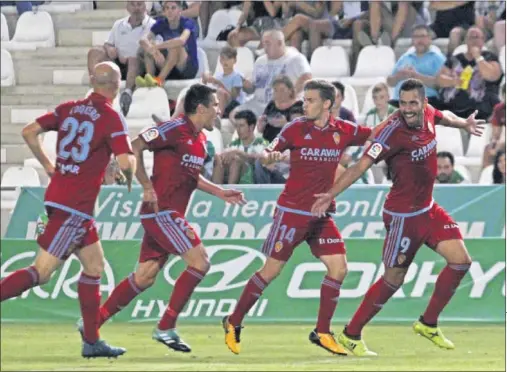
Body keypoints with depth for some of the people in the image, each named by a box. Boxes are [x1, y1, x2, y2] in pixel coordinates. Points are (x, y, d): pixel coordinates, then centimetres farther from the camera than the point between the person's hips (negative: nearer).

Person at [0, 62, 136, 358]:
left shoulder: (69, 109, 8)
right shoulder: (112, 118, -10)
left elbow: (29, 132, 6)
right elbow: (126, 161, -20)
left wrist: (48, 165, 16)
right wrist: (130, 177, 3)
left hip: (57, 196, 8)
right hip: (75, 207, -8)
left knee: (94, 265, 16)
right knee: (41, 272, -9)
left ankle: (92, 342, 17)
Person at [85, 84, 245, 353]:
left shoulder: (200, 139, 14)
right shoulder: (176, 129, -14)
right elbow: (135, 147, -16)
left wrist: (220, 193, 19)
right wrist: (147, 186, -19)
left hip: (171, 214, 9)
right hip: (161, 210, -9)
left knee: (144, 277, 10)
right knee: (199, 261, -13)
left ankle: (92, 323, 16)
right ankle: (166, 328, -8)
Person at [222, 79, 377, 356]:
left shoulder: (342, 131, 1)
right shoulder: (296, 129, -7)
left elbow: (376, 134, 11)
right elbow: (270, 152, -10)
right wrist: (268, 156, -33)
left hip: (322, 214, 4)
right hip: (292, 211, -4)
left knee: (338, 268, -5)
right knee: (272, 270, -3)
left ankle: (322, 332, 5)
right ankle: (233, 323, 11)